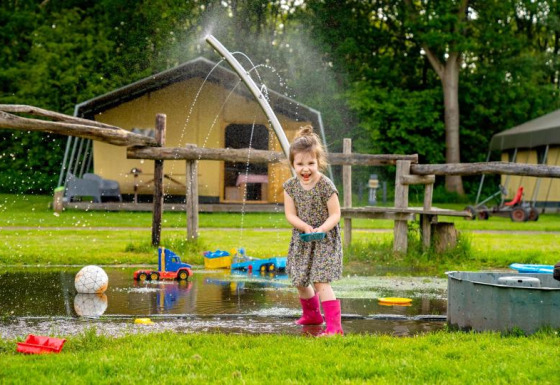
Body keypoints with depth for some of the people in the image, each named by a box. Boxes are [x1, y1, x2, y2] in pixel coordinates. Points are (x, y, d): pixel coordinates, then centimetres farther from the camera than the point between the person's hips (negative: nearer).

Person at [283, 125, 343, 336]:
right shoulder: (290, 186, -4)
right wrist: (305, 227, -22)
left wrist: (322, 229, -31)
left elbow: (335, 215, -14)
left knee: (320, 281, -17)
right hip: (301, 241, 6)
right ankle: (311, 315, 44)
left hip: (325, 241, -6)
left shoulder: (326, 186, -17)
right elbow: (290, 214, -5)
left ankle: (334, 325, -17)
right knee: (300, 282, 18)